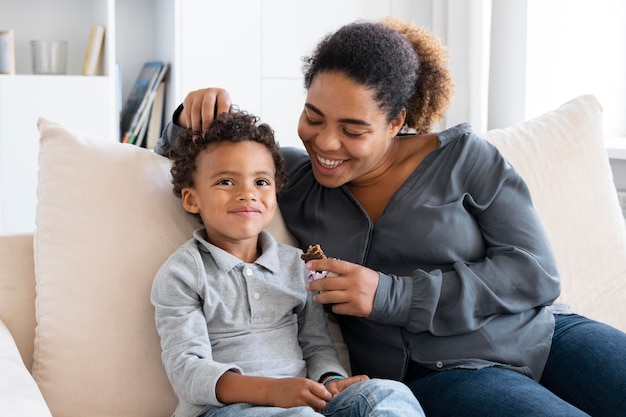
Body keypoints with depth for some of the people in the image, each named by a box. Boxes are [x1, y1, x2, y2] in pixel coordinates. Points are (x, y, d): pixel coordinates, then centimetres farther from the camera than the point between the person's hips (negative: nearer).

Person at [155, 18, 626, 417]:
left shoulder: (462, 157, -1)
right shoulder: (293, 178, 6)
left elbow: (536, 272, -6)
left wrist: (392, 295, -15)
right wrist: (192, 122, -6)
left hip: (543, 338, 2)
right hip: (442, 374, -2)